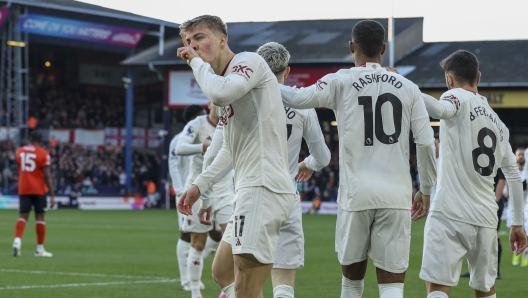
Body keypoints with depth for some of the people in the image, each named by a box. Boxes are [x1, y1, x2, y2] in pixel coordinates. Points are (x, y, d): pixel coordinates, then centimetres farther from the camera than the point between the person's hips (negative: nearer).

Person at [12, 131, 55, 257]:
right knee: (40, 217, 5)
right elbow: (47, 176, -11)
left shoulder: (19, 151, 5)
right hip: (38, 189, -3)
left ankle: (17, 240, -21)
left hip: (23, 189, 3)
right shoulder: (43, 154, -8)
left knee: (23, 216, 4)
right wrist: (52, 196, -8)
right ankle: (40, 249, 8)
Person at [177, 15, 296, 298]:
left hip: (263, 188, -11)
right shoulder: (227, 80, 23)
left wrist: (198, 62, -10)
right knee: (222, 273, 20)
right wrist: (200, 185, 30)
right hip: (250, 189, 11)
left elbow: (219, 93, -27)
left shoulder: (248, 60, -5)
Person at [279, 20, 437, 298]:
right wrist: (426, 191, 16)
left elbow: (297, 98, -6)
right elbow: (426, 143, 5)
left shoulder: (341, 82, 0)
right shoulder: (408, 88, 8)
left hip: (356, 194, -1)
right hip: (396, 195, 1)